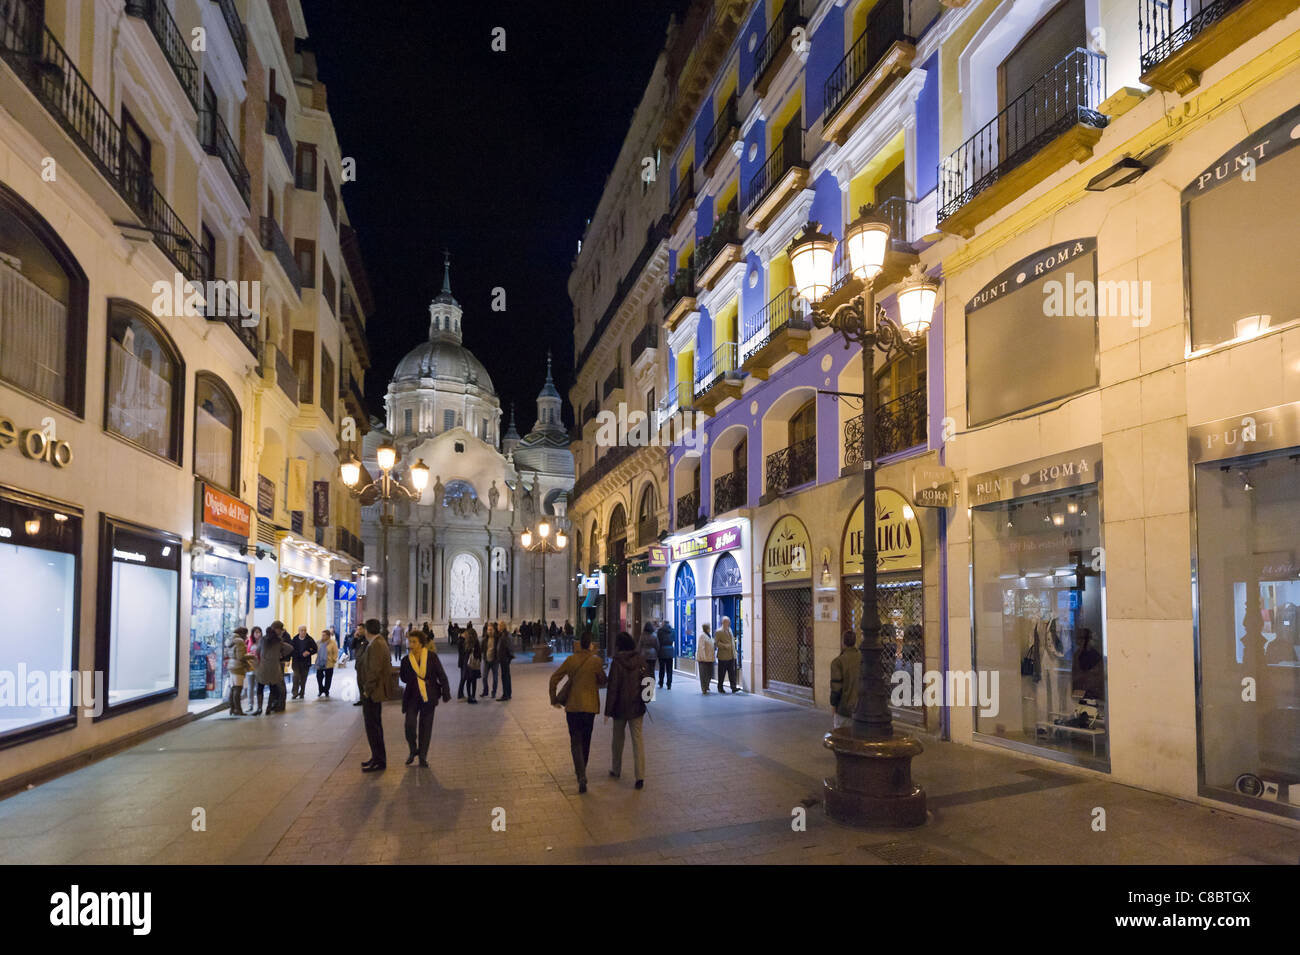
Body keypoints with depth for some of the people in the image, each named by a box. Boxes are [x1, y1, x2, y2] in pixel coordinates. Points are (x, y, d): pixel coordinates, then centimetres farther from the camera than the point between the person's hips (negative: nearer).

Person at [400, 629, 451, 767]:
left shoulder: (431, 657, -4)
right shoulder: (406, 660, 1)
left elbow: (442, 675, 0)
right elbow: (404, 678, 12)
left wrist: (445, 693, -1)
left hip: (428, 697, -1)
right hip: (412, 697, 1)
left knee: (426, 727, 6)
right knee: (410, 724, -12)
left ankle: (423, 756, 20)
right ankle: (413, 750, 14)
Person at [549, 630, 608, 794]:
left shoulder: (570, 660, -4)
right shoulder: (595, 661, -9)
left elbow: (554, 678, -2)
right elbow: (603, 681, 0)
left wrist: (554, 698, 7)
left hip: (572, 706, 0)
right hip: (590, 706, 0)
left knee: (576, 742, 2)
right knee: (586, 740, 18)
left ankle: (581, 775, -15)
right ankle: (581, 770, 31)